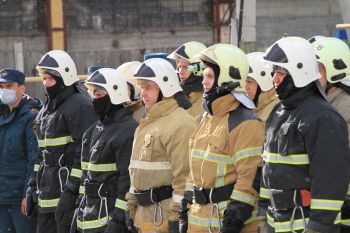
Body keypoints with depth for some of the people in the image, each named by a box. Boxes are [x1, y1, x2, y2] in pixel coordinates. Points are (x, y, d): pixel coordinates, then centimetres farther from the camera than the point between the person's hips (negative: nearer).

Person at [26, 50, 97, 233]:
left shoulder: (80, 106, -12)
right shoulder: (49, 107, 18)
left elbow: (85, 152, -18)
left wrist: (71, 190, -22)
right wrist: (33, 184, 19)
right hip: (48, 187, 9)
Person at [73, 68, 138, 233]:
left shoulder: (128, 131, -15)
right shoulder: (97, 128, 16)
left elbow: (128, 179, -19)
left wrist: (117, 220, -22)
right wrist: (80, 208, 19)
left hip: (110, 211, -9)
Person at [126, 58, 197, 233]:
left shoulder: (180, 124, -15)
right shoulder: (147, 123, 19)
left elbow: (184, 175, -20)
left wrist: (178, 215, -22)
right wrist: (132, 204, 23)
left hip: (165, 212, -10)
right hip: (145, 213, 10)